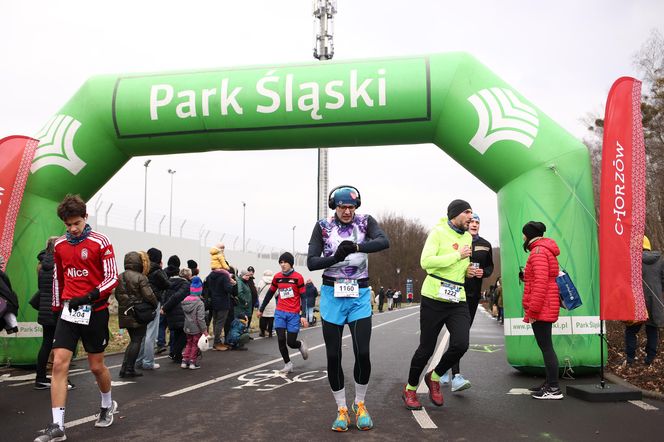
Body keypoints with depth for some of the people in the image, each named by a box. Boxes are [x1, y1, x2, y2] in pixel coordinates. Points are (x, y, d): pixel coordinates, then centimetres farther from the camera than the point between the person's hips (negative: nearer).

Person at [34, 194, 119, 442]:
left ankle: (108, 405, 35)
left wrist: (90, 297, -22)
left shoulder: (100, 242, -9)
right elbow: (58, 279, 19)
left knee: (96, 366, 8)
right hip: (69, 311, 4)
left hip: (95, 312, -4)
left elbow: (112, 278, -10)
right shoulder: (60, 245, 7)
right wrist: (57, 307, 19)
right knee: (59, 364, -7)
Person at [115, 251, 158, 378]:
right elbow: (149, 295, -17)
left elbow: (117, 294, 11)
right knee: (137, 341, 3)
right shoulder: (141, 278, -14)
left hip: (125, 314, 6)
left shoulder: (120, 277, 6)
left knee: (134, 340, 17)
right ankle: (129, 369, 4)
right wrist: (155, 304, 0)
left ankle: (125, 368, 13)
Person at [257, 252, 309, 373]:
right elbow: (270, 293, 16)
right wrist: (261, 309, 20)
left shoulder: (298, 277, -7)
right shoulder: (277, 277, 4)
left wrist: (303, 316, -12)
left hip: (294, 314, -3)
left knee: (291, 342, -3)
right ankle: (288, 364, 14)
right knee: (281, 340, -5)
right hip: (280, 313, 3)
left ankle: (301, 345, 32)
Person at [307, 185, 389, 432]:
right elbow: (311, 262, -8)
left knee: (362, 354, -5)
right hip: (332, 294, 1)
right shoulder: (322, 227, -1)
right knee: (333, 356, 4)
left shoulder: (365, 222, -1)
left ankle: (360, 405, 20)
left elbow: (384, 242, -20)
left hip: (359, 295, 0)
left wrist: (356, 247, -36)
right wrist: (335, 257, -26)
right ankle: (341, 409, 21)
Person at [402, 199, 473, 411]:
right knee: (426, 348, 2)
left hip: (458, 300, 5)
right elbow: (426, 261, -21)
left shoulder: (468, 237, 15)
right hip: (434, 298, -5)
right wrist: (458, 255, -20)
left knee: (461, 344, -12)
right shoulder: (438, 233, -7)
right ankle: (410, 389, 25)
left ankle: (434, 378, 16)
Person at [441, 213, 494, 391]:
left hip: (473, 294, 6)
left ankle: (445, 369, 27)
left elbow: (490, 266, 19)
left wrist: (483, 272, -3)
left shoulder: (485, 245, 10)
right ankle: (456, 376, -19)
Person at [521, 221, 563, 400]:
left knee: (546, 346, -6)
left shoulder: (538, 251, -14)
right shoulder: (545, 250, 19)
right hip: (546, 309, 10)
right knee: (545, 346, 16)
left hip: (541, 309, -10)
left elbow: (540, 283, -22)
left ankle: (554, 389, -3)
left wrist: (532, 310, -20)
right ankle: (550, 383, 24)